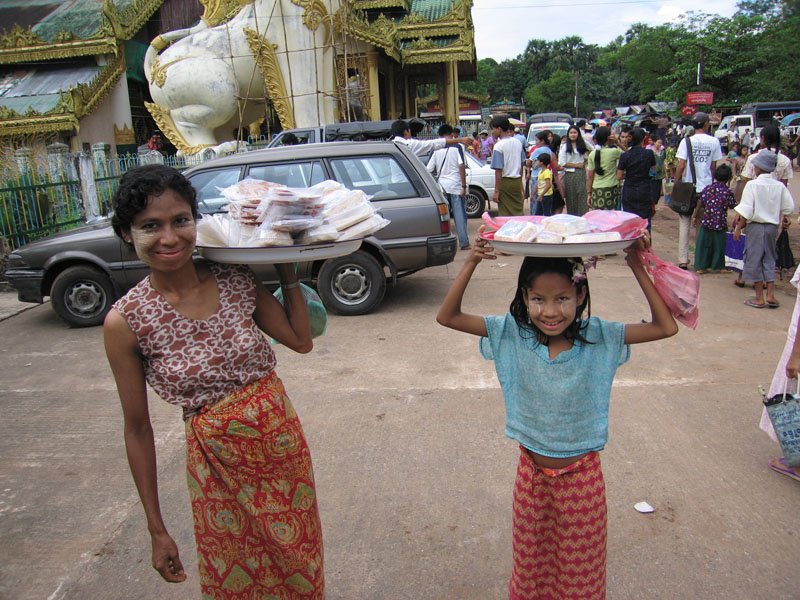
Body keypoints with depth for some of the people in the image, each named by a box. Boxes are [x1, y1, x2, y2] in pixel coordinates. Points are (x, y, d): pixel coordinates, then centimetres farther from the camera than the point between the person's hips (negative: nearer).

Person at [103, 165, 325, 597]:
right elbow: (137, 428, -6)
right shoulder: (125, 321, -13)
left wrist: (286, 268, -4)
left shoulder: (235, 279, -6)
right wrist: (157, 529, -1)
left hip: (283, 444, 3)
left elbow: (301, 341, 2)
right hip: (218, 464, -3)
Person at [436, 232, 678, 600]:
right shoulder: (513, 334, -15)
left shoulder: (598, 337, -16)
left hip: (581, 475, -1)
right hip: (531, 472, 1)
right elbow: (447, 317, -16)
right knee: (531, 562, 23)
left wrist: (637, 268, -23)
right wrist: (471, 263, -27)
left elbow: (665, 327, -17)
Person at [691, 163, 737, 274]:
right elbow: (732, 206, 2)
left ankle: (700, 267, 8)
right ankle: (719, 266, 19)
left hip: (706, 222, 1)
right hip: (720, 223, -1)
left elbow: (699, 204, -1)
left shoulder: (707, 188, -1)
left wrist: (694, 216, 7)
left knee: (703, 243, 8)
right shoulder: (728, 191, -5)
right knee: (719, 245, 10)